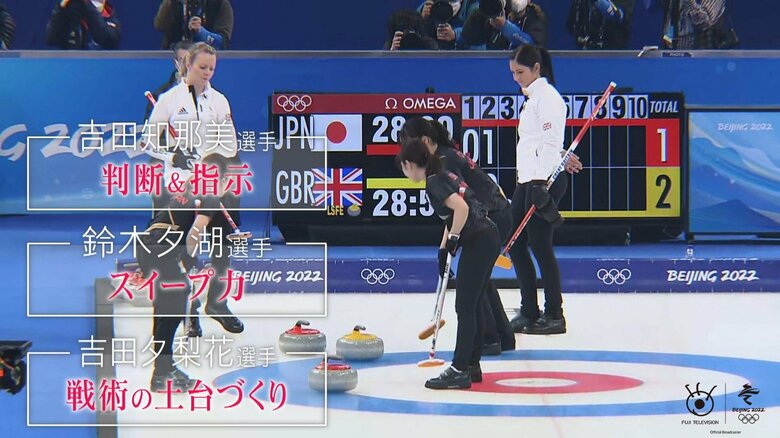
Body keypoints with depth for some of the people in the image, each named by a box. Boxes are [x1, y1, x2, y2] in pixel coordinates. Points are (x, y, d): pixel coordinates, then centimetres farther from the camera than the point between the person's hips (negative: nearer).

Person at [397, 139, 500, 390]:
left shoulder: (434, 182, -11)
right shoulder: (443, 175, 19)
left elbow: (461, 208, -24)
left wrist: (452, 239, -13)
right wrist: (444, 249, 27)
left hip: (478, 242, -10)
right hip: (487, 238, 10)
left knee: (465, 306, -7)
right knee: (472, 305, 15)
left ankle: (460, 370, -7)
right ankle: (472, 365, 21)